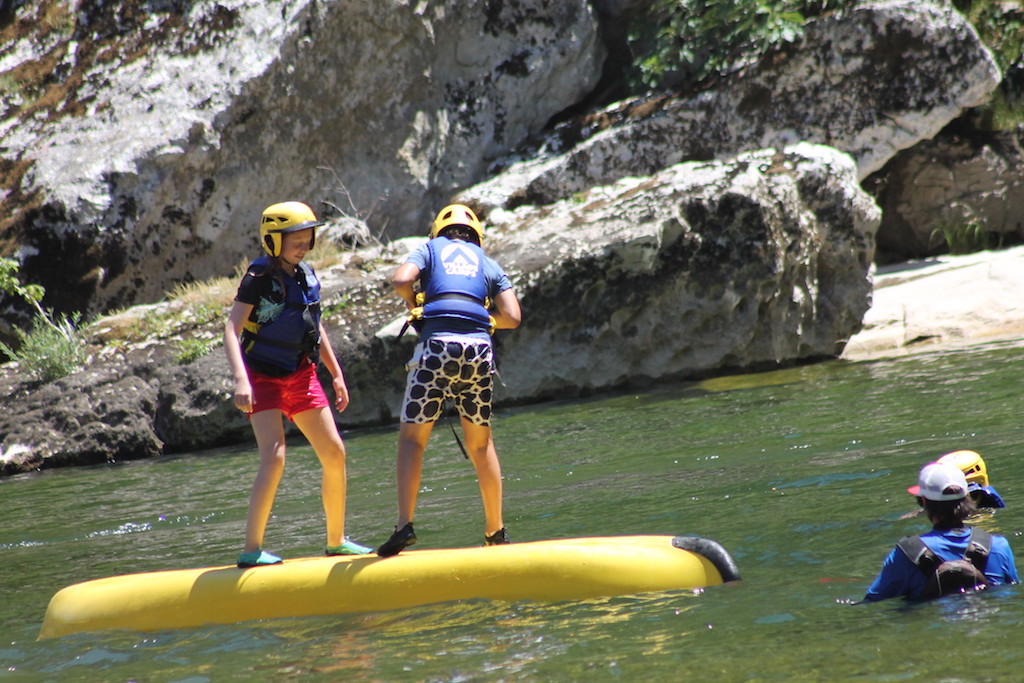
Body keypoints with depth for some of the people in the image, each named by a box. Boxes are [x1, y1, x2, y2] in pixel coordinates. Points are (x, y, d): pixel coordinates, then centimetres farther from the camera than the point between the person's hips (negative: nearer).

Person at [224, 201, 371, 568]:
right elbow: (231, 330, -21)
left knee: (334, 454, 6)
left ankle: (336, 541, 20)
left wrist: (336, 374, 20)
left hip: (301, 376, 7)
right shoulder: (259, 278, -15)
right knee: (274, 458, -20)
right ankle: (251, 549, -18)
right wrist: (241, 380, -33)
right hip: (264, 378, -7)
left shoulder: (307, 276, 7)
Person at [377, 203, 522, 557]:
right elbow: (512, 318, 11)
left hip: (437, 344, -3)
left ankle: (404, 524, -12)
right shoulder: (488, 264, 24)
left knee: (412, 438, 4)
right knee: (480, 442, 17)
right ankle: (496, 530, 19)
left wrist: (414, 308, 16)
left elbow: (401, 281, -3)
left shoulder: (430, 249, 18)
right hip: (479, 347, 3)